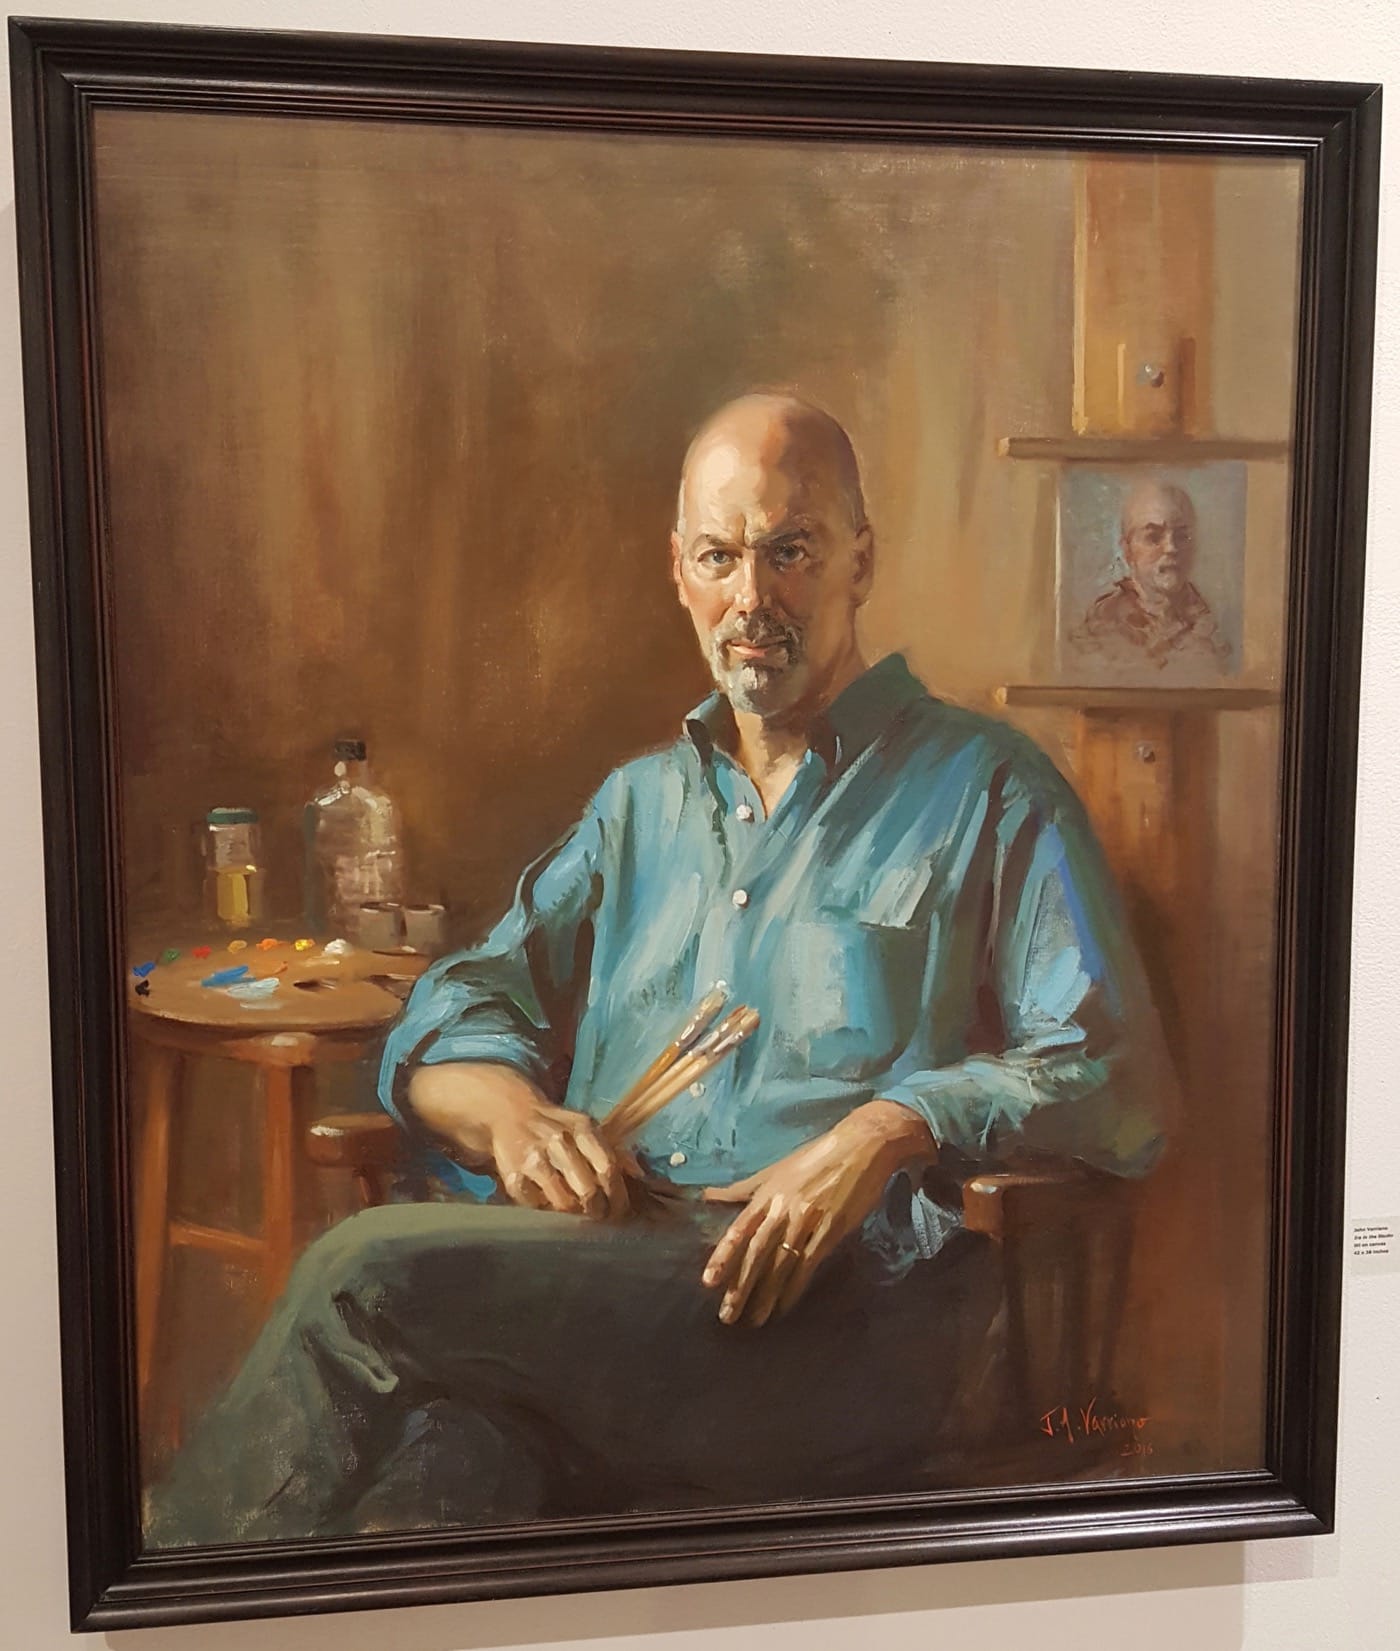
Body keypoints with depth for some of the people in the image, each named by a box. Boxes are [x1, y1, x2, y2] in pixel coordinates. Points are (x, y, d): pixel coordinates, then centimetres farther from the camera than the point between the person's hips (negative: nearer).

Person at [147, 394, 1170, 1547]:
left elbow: (1112, 1080, 1)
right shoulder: (642, 802, 26)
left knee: (372, 1272, -24)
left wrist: (891, 1129, -16)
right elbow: (453, 1016, 21)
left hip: (841, 1302, -3)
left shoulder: (987, 790, 10)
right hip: (597, 1261, 4)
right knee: (441, 1463, -33)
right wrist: (511, 1107, -3)